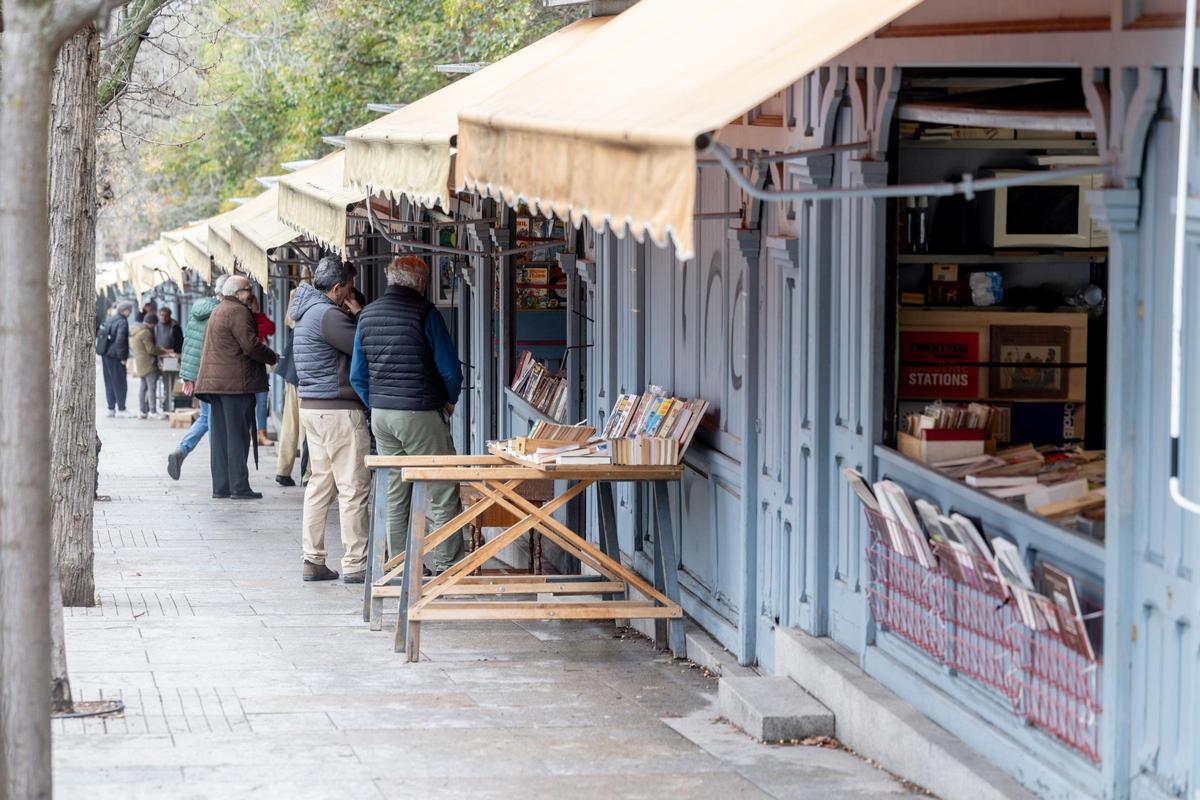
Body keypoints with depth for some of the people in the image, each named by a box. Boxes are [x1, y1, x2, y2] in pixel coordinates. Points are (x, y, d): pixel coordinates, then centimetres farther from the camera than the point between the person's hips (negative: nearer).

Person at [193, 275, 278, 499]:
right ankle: (239, 487, -6)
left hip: (214, 380, 9)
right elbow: (251, 346, -18)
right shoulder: (238, 312, -11)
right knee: (238, 435, -6)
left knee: (220, 436, 9)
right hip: (236, 382, -9)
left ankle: (220, 486, 10)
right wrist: (273, 358, -4)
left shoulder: (217, 311, 20)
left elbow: (205, 346, 25)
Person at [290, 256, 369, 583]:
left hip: (311, 407, 10)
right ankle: (355, 564, -2)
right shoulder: (328, 315, -16)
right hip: (338, 410, -10)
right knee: (353, 488, -4)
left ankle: (313, 561, 14)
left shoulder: (307, 312, 15)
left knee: (320, 484, 13)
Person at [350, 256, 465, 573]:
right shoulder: (424, 312, -10)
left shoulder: (367, 315, 8)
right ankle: (446, 565, -1)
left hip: (381, 415, 6)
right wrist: (449, 400, 8)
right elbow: (450, 369, -9)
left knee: (395, 495, 13)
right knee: (443, 493, 0)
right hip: (420, 415, -6)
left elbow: (357, 374, 12)